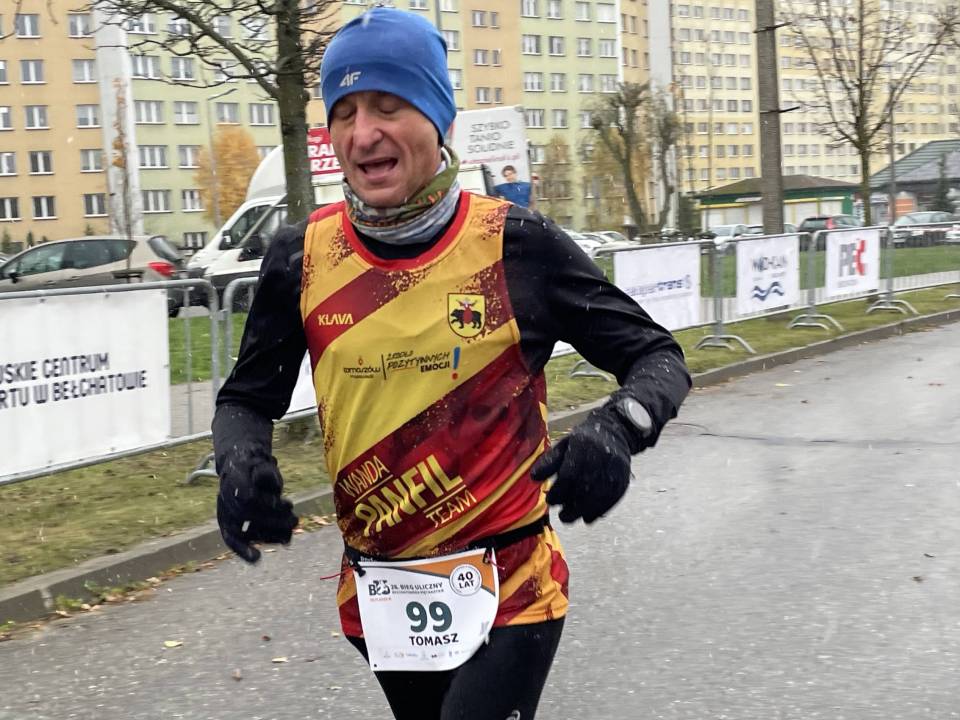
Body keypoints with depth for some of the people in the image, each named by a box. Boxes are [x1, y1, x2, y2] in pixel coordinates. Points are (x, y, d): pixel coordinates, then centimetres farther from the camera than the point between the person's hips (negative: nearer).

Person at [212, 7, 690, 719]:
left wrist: (619, 428, -26)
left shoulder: (517, 245, -12)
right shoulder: (303, 256, -5)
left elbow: (656, 355, -5)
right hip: (376, 601, 4)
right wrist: (242, 463, -15)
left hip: (507, 593, -3)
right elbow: (248, 396, 8)